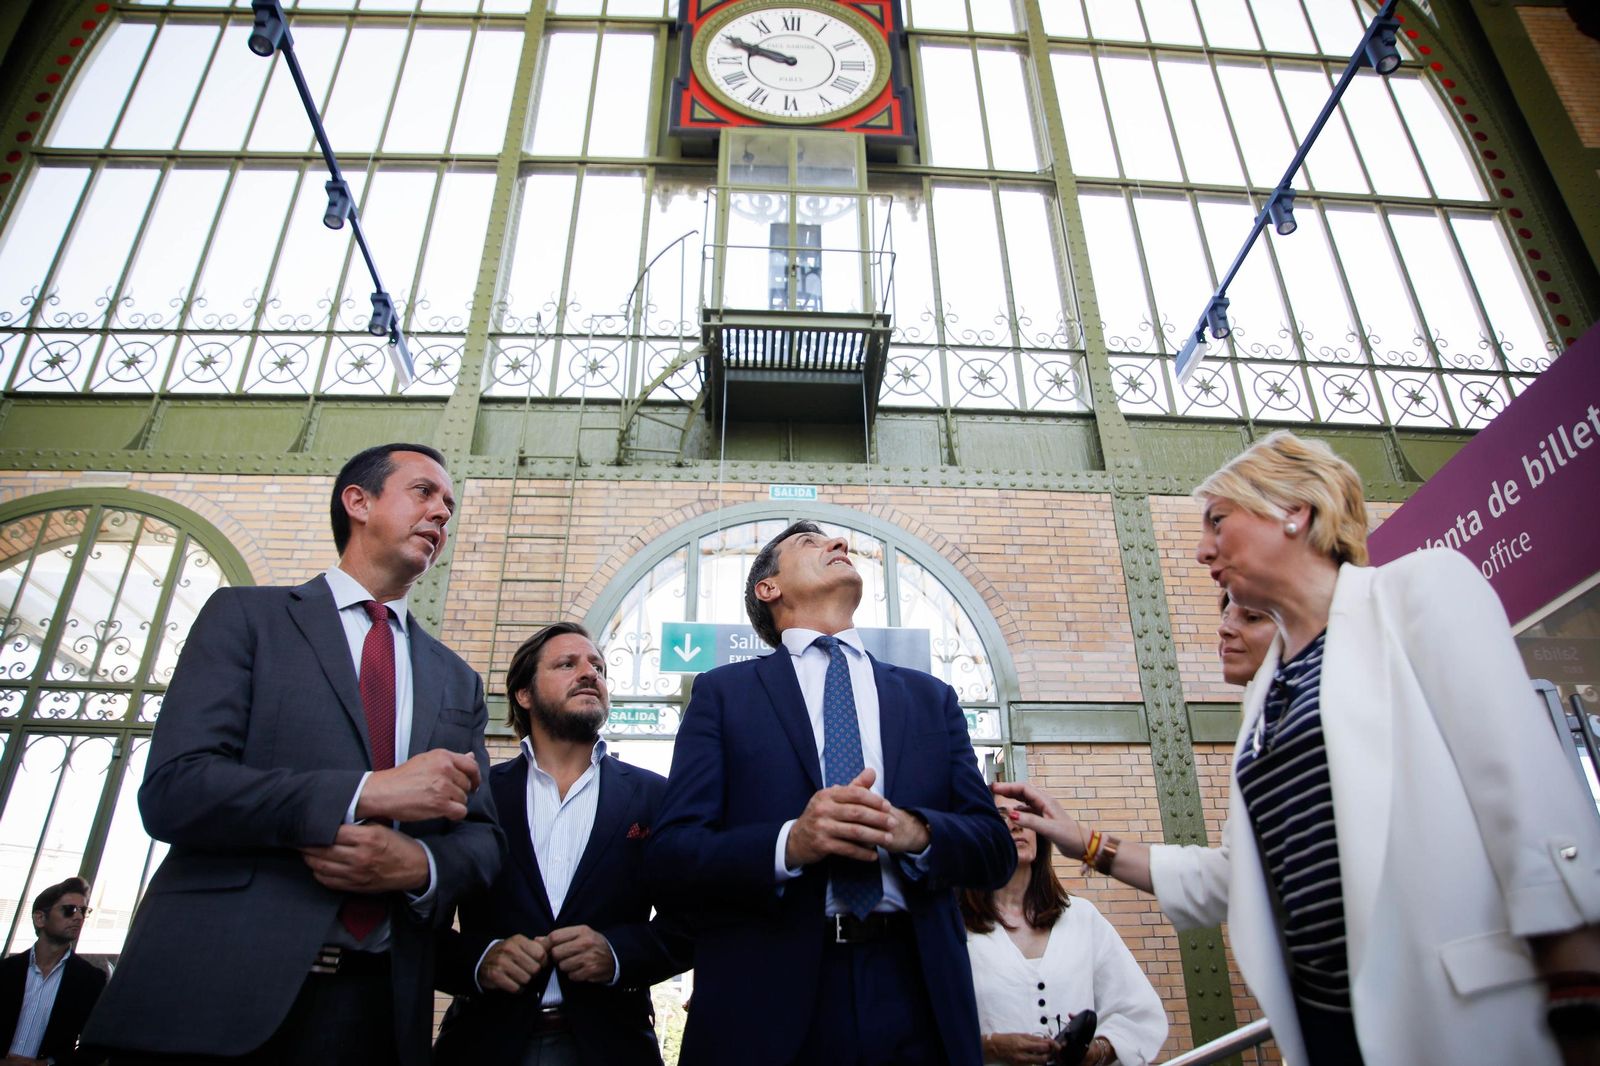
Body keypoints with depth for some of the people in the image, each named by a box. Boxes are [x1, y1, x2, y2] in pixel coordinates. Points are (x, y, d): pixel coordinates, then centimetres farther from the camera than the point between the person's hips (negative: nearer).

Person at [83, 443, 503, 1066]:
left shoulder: (458, 682, 14)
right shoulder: (246, 616, 3)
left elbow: (481, 839, 11)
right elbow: (172, 789, -10)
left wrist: (419, 864, -12)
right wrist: (367, 791, -18)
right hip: (214, 994, -3)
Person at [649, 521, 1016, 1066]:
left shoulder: (930, 698, 12)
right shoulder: (722, 692, 5)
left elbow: (995, 847, 7)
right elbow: (673, 851, -3)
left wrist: (916, 832, -14)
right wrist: (790, 842, -20)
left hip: (913, 989, 3)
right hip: (768, 997, -2)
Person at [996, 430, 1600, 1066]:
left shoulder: (1419, 587, -2)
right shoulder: (1265, 687, 15)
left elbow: (1525, 785, -13)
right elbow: (1242, 877, 17)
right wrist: (1090, 846, 12)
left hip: (1471, 1011, -6)